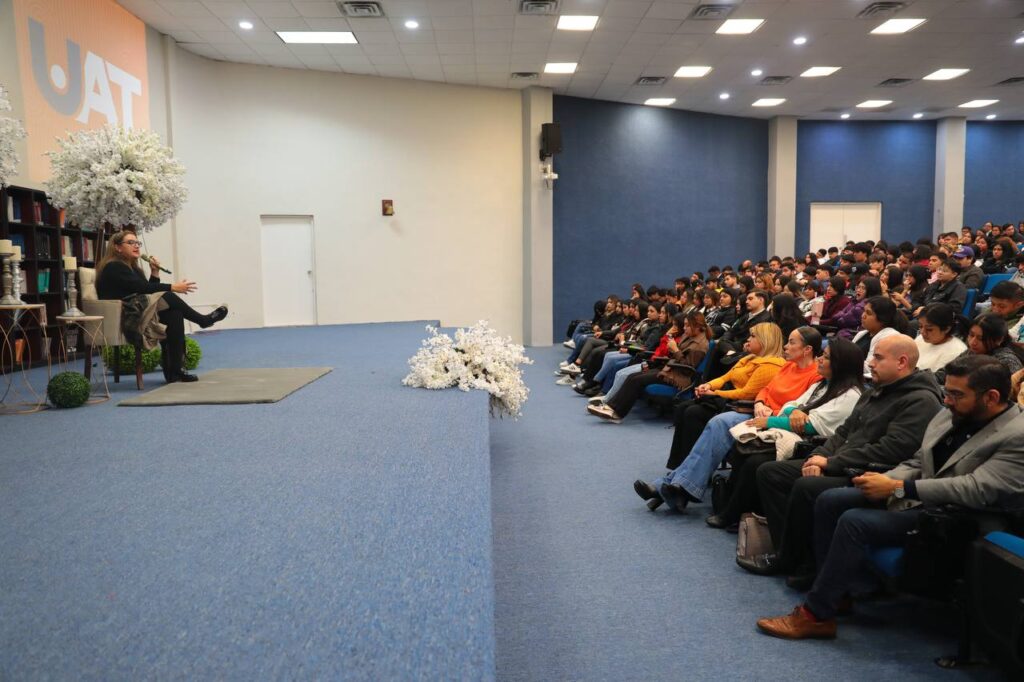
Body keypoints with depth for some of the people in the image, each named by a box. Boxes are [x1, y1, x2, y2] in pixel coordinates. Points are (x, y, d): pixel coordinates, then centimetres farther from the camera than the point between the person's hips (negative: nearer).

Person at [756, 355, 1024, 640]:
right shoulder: (949, 415, 8)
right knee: (829, 501, -5)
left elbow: (976, 489, -26)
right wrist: (884, 480, -7)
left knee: (854, 521, -26)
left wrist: (897, 487, -25)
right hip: (914, 497, 9)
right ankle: (836, 592, 6)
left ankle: (814, 615, -15)